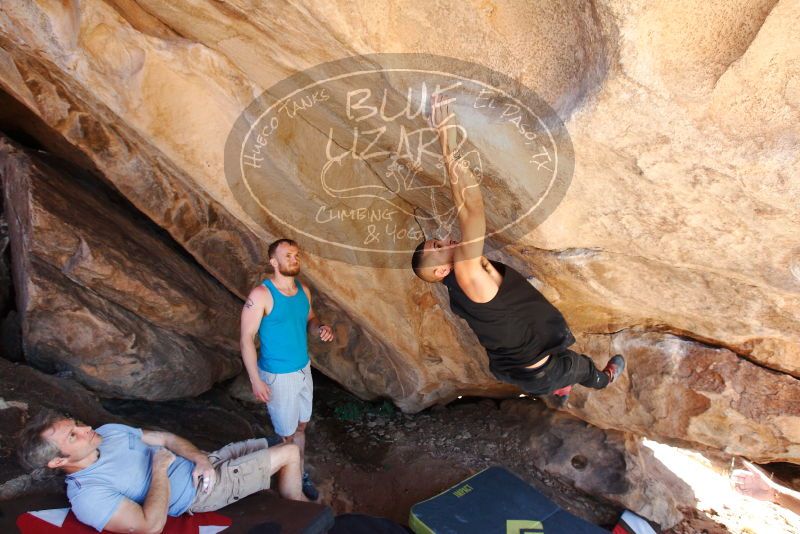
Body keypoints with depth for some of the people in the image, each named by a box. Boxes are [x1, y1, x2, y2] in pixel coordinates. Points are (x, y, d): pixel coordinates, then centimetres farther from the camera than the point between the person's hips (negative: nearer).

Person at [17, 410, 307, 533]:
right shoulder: (87, 496, -23)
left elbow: (166, 438, 6)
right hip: (201, 492, -8)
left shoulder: (108, 432, 1)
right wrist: (160, 468, -24)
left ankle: (292, 486, 39)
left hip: (202, 463, 8)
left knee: (286, 448, 12)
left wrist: (200, 459, -11)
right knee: (289, 452, -5)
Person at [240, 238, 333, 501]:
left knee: (301, 427, 20)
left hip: (304, 370, 6)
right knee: (286, 434, 10)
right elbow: (247, 338, -18)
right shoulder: (261, 295, -21)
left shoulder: (303, 290, -1)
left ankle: (300, 474, 40)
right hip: (278, 376, -6)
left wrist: (320, 328, -9)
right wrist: (255, 380, -19)